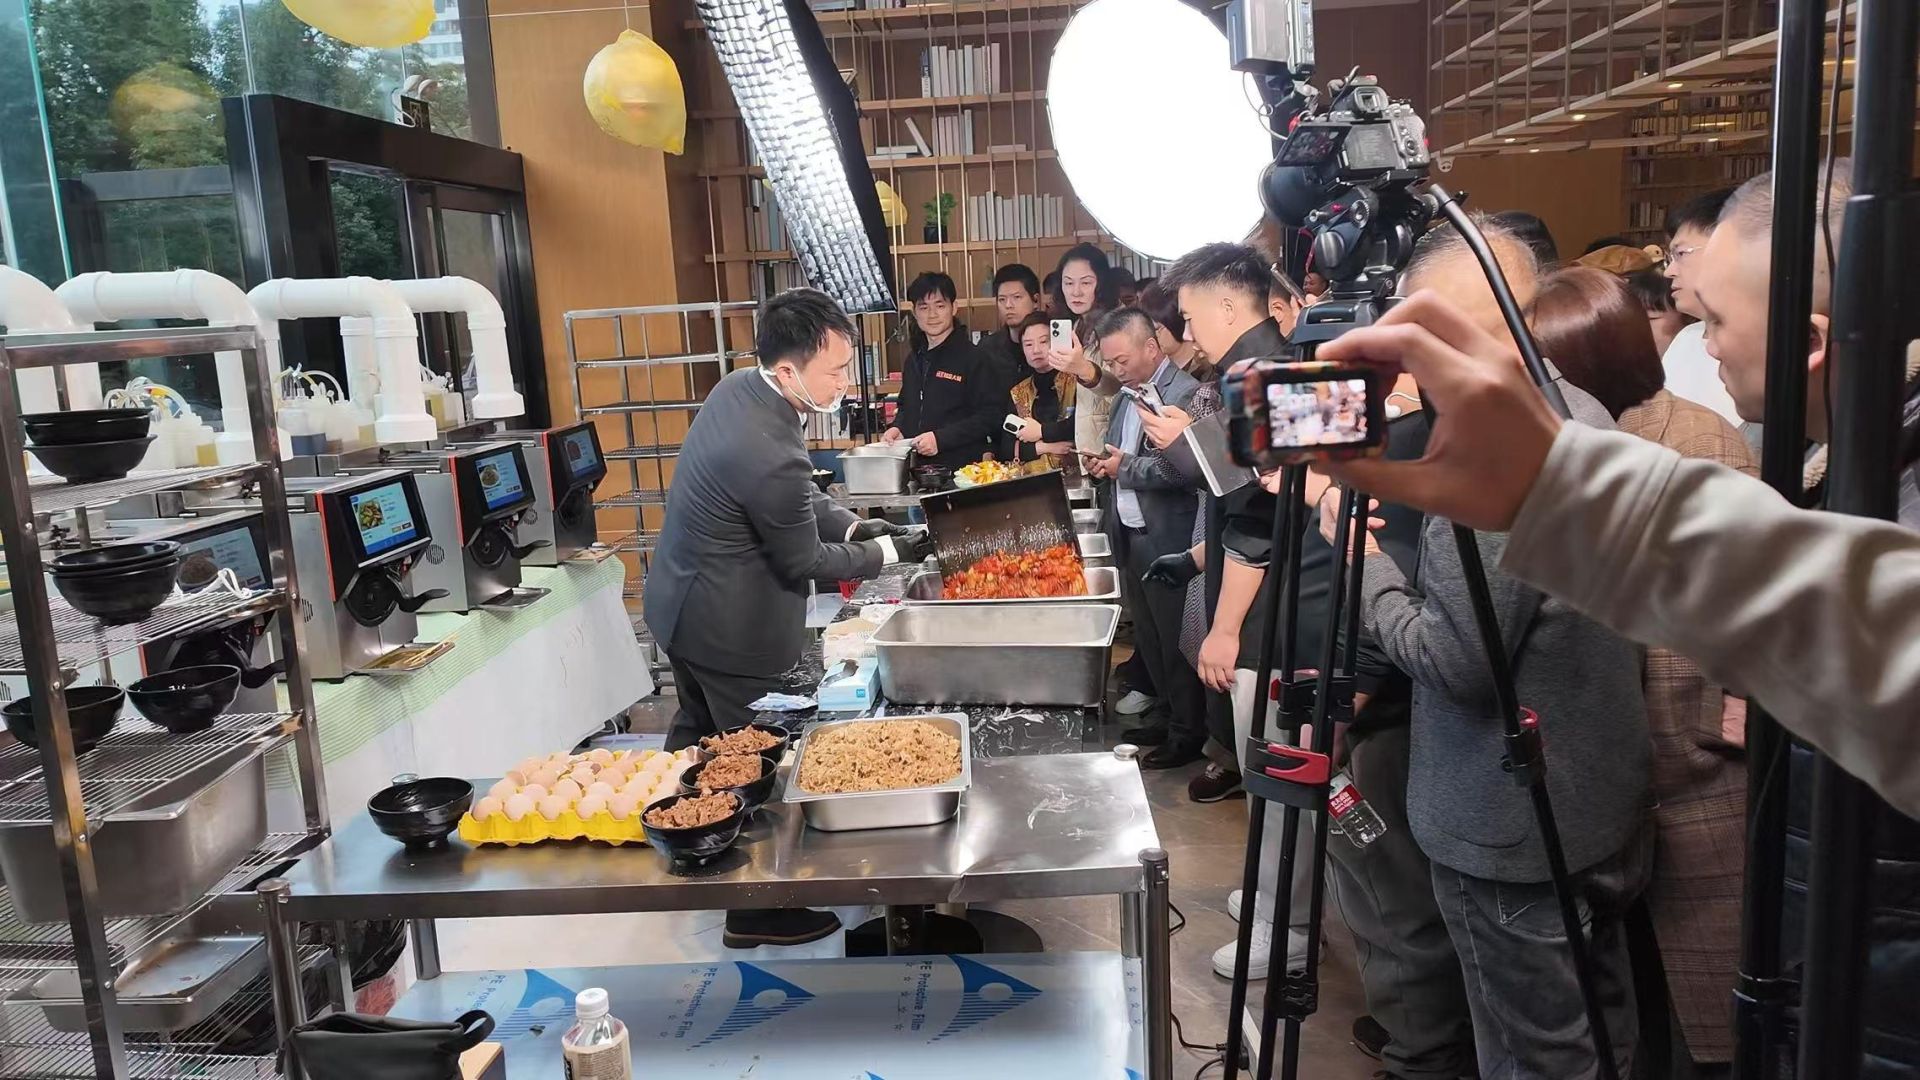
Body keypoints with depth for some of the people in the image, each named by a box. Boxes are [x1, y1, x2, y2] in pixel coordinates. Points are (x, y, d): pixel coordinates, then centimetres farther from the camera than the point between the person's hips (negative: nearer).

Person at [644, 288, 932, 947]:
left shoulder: (738, 388, -5)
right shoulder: (773, 457, -34)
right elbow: (805, 563, -18)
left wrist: (854, 525, -3)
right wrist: (886, 552, -6)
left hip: (682, 604, 9)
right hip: (734, 631, -9)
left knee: (699, 733, 27)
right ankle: (756, 911, 26)